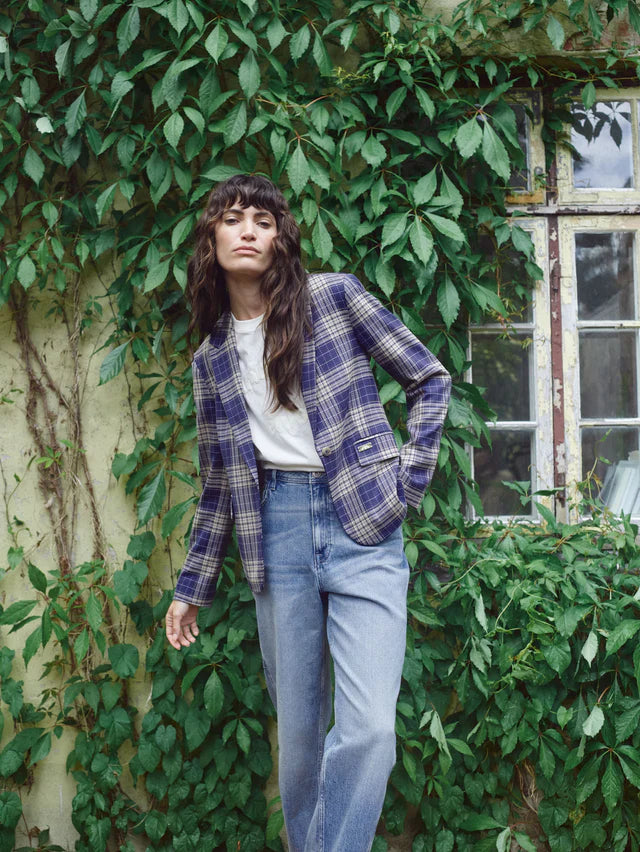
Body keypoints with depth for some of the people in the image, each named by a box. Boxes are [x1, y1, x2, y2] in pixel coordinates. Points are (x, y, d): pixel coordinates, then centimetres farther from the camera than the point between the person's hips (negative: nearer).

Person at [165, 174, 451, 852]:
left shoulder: (334, 297, 3)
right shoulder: (211, 359, 14)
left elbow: (429, 379, 7)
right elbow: (218, 484, 19)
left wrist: (409, 477, -1)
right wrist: (192, 586, 19)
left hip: (362, 523, -3)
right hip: (276, 529, 3)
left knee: (369, 728, -15)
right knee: (298, 730, 6)